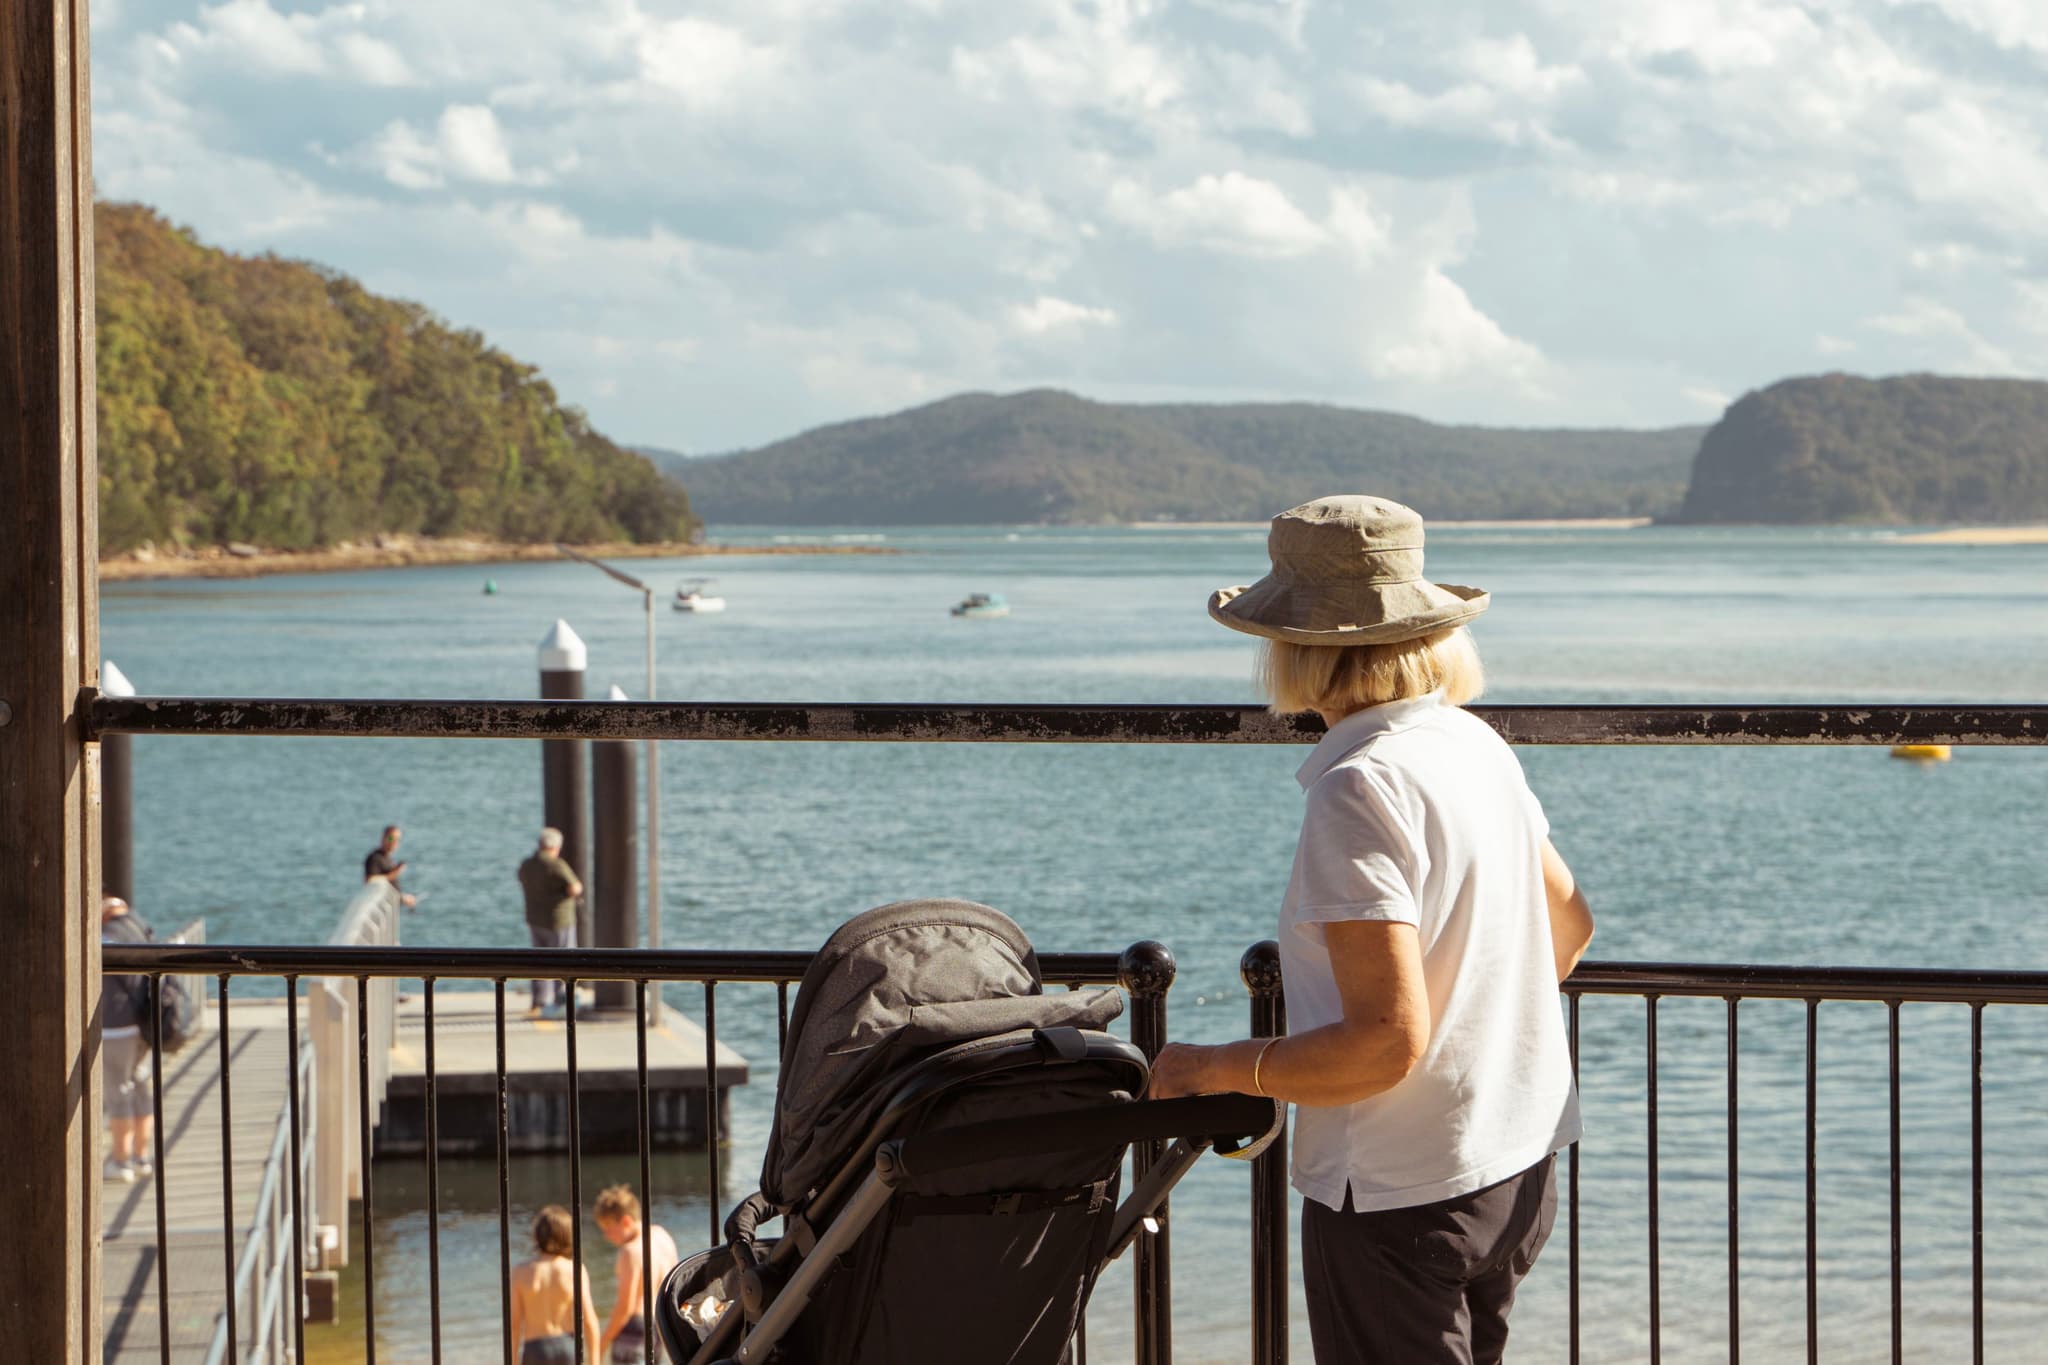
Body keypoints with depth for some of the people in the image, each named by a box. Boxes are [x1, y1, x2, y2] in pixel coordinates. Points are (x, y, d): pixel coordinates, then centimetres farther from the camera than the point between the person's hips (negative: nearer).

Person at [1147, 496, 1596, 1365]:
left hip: (1400, 1198, -8)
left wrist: (1217, 1069, -15)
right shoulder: (1479, 746, 4)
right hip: (1519, 1170, 9)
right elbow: (1569, 922, 19)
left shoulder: (1360, 790, -22)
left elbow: (1388, 1039, -26)